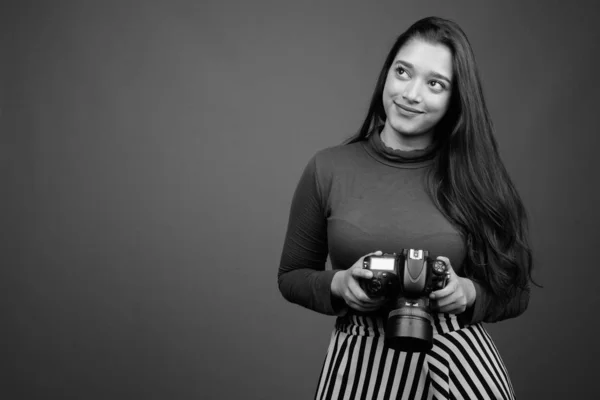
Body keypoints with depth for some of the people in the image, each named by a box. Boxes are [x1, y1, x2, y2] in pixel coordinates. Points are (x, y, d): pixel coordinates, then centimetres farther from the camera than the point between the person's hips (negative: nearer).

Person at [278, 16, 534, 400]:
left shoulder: (476, 177, -3)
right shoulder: (328, 169, -3)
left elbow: (515, 293, 4)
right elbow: (292, 275, 7)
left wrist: (467, 293, -15)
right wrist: (339, 284, -11)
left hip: (462, 361, 0)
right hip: (361, 364, 0)